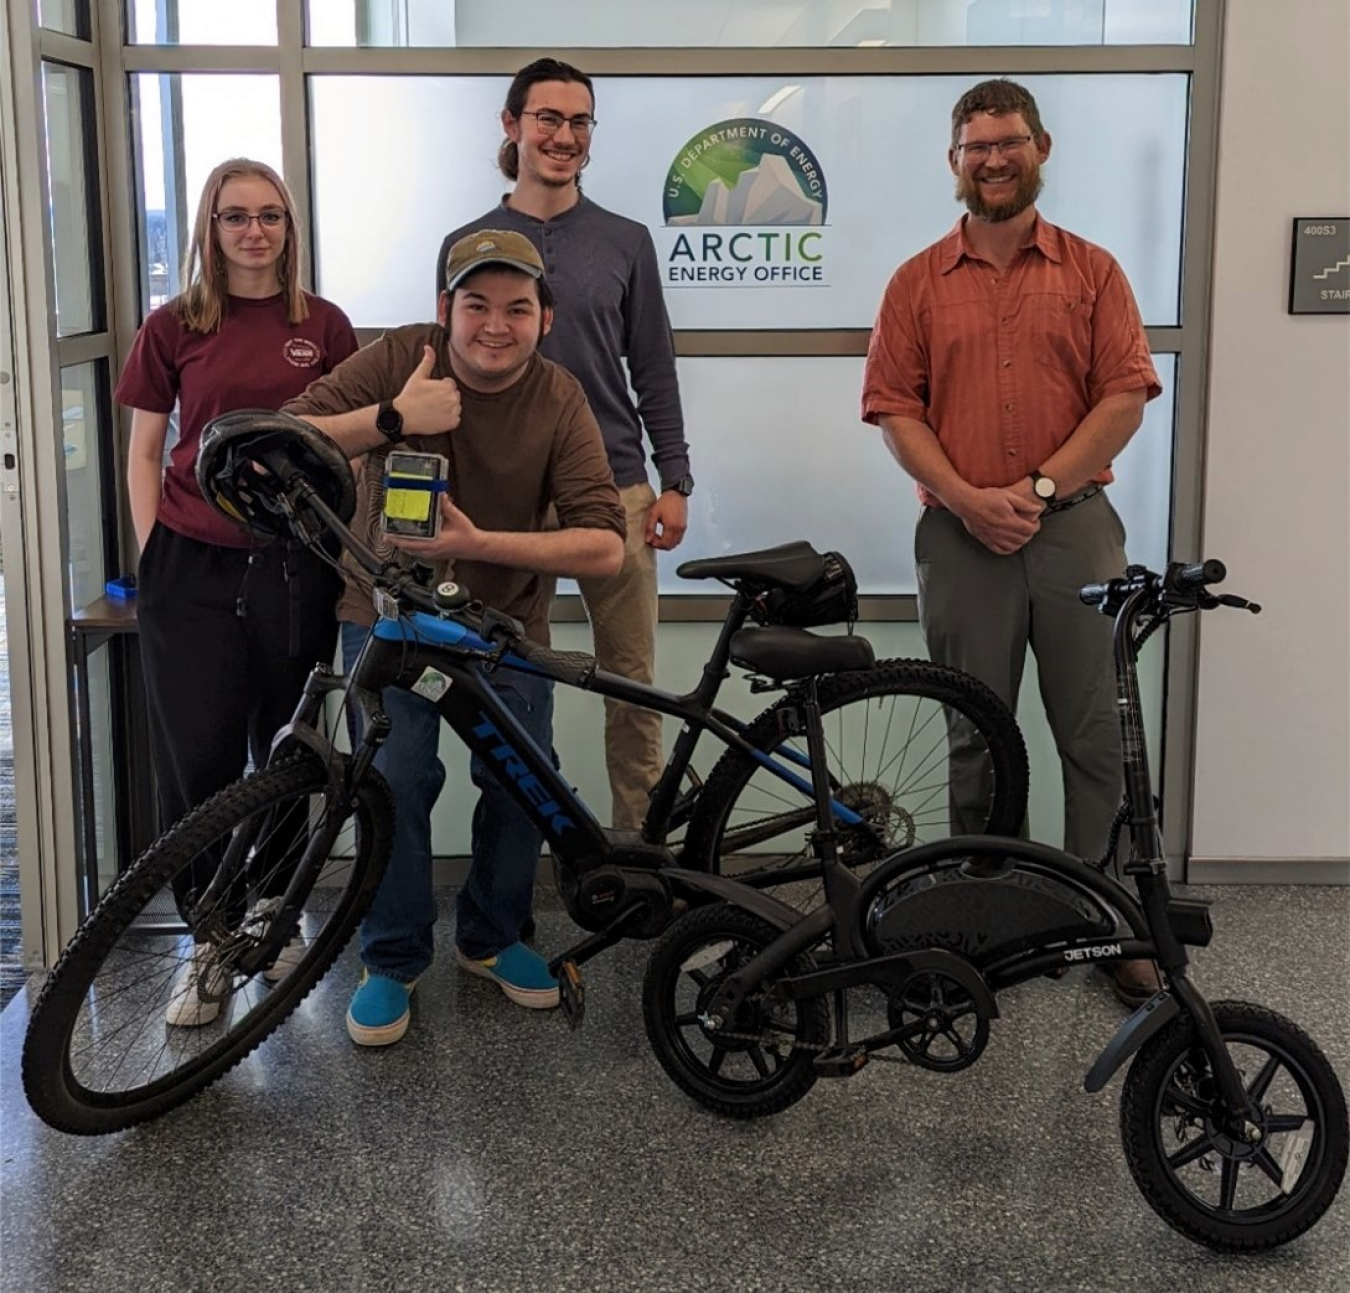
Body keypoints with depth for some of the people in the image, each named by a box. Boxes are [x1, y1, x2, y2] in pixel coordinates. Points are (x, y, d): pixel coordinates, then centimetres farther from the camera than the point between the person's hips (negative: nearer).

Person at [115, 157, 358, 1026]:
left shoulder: (324, 326, 6)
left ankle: (274, 911, 28)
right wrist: (152, 554, 1)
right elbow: (145, 452, 8)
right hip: (193, 571, 0)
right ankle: (208, 943, 13)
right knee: (197, 762, -1)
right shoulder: (174, 327, 4)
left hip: (294, 565, 1)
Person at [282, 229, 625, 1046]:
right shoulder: (402, 359, -15)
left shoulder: (559, 402, -15)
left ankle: (493, 936, 23)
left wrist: (479, 543, -34)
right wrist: (393, 417, -35)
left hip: (506, 625, 1)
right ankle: (393, 961, 4)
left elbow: (604, 547, -23)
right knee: (398, 778, -16)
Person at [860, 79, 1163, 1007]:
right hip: (963, 536, 1)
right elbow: (894, 408, 2)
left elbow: (1126, 397, 0)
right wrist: (969, 499, -11)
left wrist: (1040, 487, -11)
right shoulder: (918, 283, 8)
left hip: (1075, 526, 0)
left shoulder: (1093, 272, 7)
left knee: (1097, 734, 2)